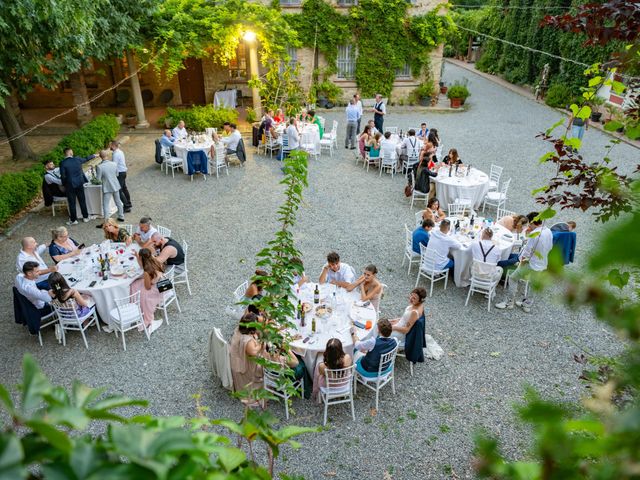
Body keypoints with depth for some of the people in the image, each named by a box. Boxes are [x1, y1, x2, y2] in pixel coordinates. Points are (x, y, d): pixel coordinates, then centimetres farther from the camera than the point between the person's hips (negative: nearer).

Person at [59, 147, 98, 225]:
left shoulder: (63, 163, -12)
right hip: (80, 183, 3)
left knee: (72, 203, 5)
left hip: (70, 185, -3)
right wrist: (93, 155, 36)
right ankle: (85, 217, 22)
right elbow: (86, 159, 17)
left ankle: (73, 220, 11)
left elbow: (63, 176, -9)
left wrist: (64, 184, 7)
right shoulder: (77, 159, -3)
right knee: (82, 201, 13)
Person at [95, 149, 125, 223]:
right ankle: (121, 216, 33)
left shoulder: (99, 167, -19)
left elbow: (98, 179, -14)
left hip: (107, 188, -4)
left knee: (106, 205, 2)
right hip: (116, 186, 4)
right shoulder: (114, 164, -7)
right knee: (118, 202, 20)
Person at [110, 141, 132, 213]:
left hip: (120, 173, -10)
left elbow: (114, 165, -22)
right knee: (124, 188, 20)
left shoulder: (116, 154, -20)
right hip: (123, 172, 10)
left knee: (119, 191, -6)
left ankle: (127, 206, -3)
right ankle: (129, 204, 31)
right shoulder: (120, 152, 10)